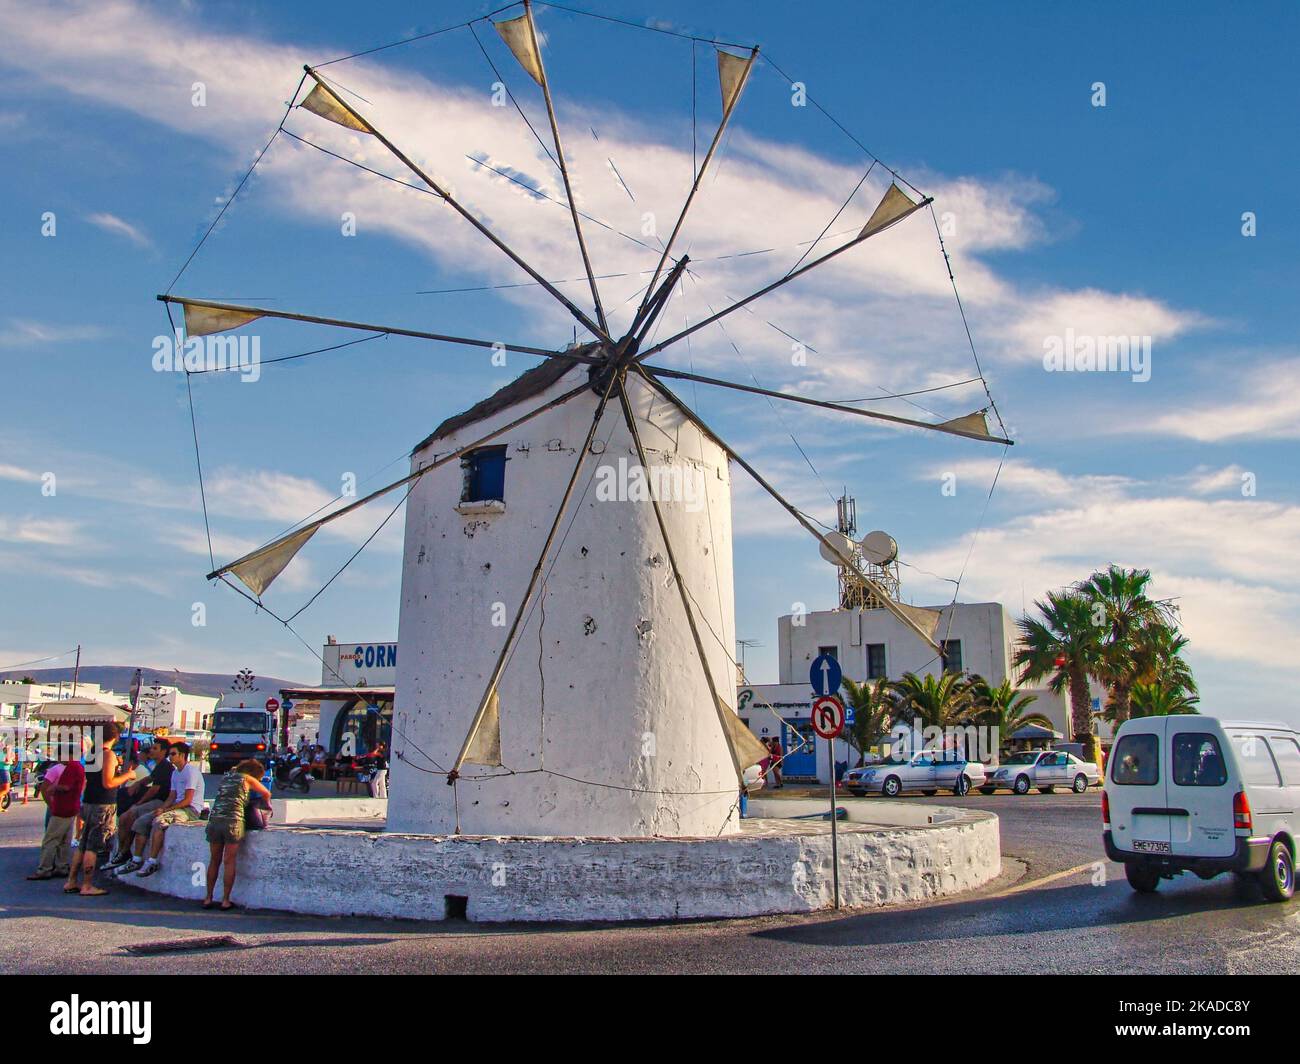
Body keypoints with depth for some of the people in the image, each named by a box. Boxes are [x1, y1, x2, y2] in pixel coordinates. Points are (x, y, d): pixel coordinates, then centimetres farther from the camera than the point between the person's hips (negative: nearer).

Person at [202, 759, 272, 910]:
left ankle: (208, 898, 18)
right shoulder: (248, 779, 8)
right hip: (233, 822, -4)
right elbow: (267, 794, 21)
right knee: (229, 862, 3)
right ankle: (225, 900, 5)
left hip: (214, 820, 4)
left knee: (214, 861, 15)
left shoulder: (226, 776, 21)